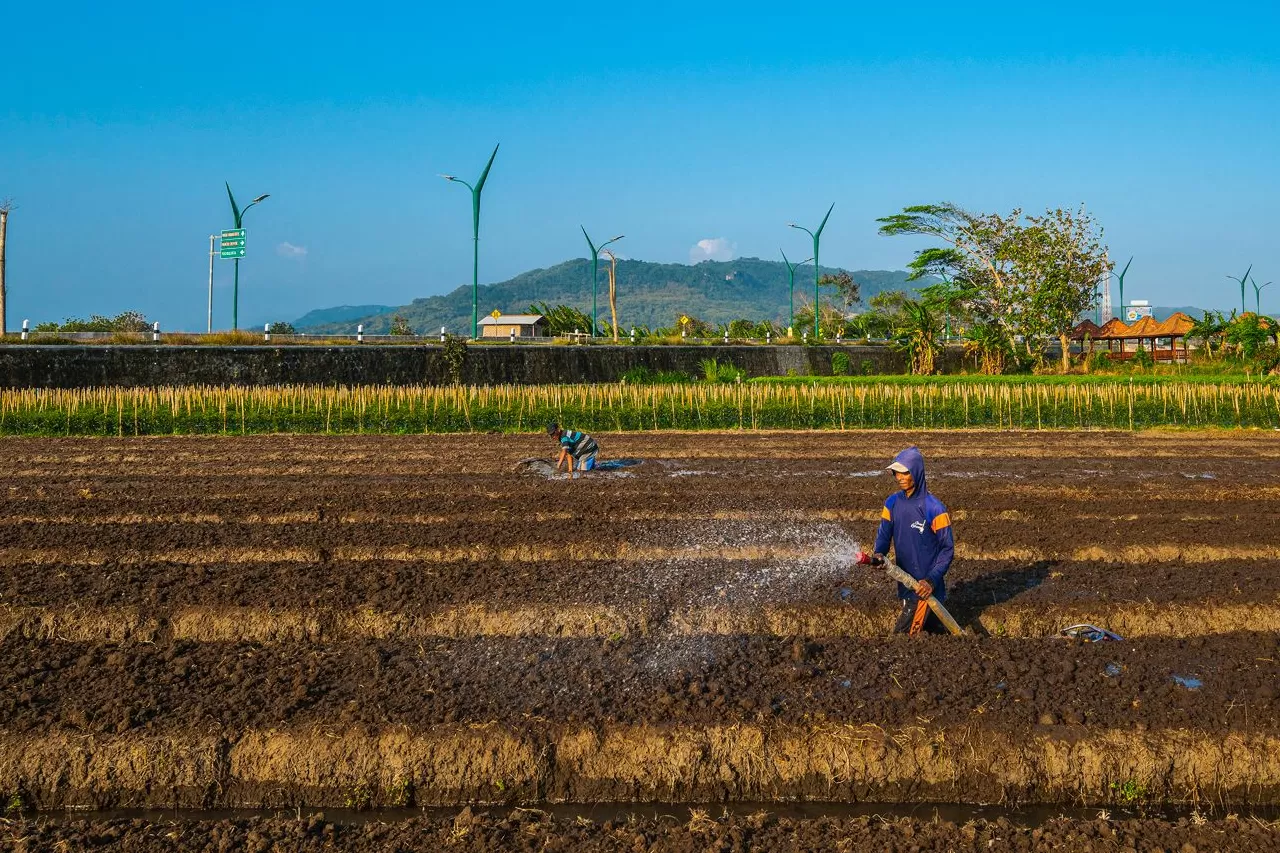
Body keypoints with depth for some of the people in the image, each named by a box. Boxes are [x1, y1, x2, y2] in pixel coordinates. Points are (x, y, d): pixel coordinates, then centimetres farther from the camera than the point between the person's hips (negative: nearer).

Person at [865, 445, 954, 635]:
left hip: (925, 587, -6)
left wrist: (932, 581, -20)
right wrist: (879, 554, -17)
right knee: (932, 628, 20)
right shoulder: (893, 503, 1)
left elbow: (947, 548, -12)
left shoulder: (934, 508, -16)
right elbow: (884, 534, 5)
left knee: (902, 636, -9)